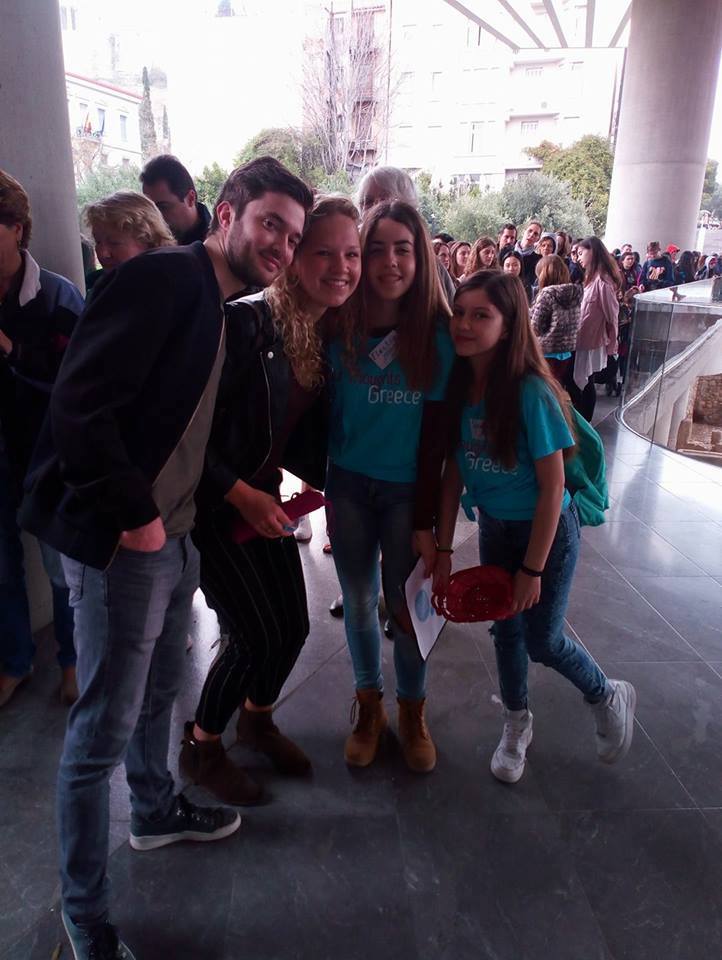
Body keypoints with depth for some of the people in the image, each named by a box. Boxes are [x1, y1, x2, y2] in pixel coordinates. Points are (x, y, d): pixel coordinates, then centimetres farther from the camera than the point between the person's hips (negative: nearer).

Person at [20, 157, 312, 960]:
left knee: (159, 690, 25)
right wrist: (135, 516, -18)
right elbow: (78, 404, -22)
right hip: (122, 540, -9)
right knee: (103, 729, 4)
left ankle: (156, 812, 49)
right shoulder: (162, 278, -15)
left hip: (177, 533, 9)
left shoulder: (222, 310, 13)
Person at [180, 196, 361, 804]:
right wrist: (241, 495, -21)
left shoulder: (332, 333, 0)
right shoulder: (246, 323, -24)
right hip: (212, 503, -7)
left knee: (294, 627, 11)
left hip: (263, 499, 7)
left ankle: (257, 719, 42)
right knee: (256, 636, -4)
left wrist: (327, 479, -2)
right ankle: (201, 747, 25)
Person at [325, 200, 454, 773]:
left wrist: (425, 512, -8)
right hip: (349, 484, 2)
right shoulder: (339, 328, -5)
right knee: (359, 603, 13)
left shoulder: (437, 333, -9)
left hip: (407, 489, -1)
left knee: (405, 604, 9)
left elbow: (436, 430, -7)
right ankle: (369, 707, 34)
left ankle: (412, 712, 32)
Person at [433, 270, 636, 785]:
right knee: (506, 630, 17)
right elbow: (453, 472, -4)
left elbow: (553, 486, -21)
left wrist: (533, 568, -16)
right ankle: (517, 725, 42)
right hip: (494, 527, 5)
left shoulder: (531, 392, -26)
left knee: (542, 640, 6)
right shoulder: (459, 386, -10)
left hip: (547, 530, -5)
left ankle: (611, 696, 38)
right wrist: (443, 549, -4)